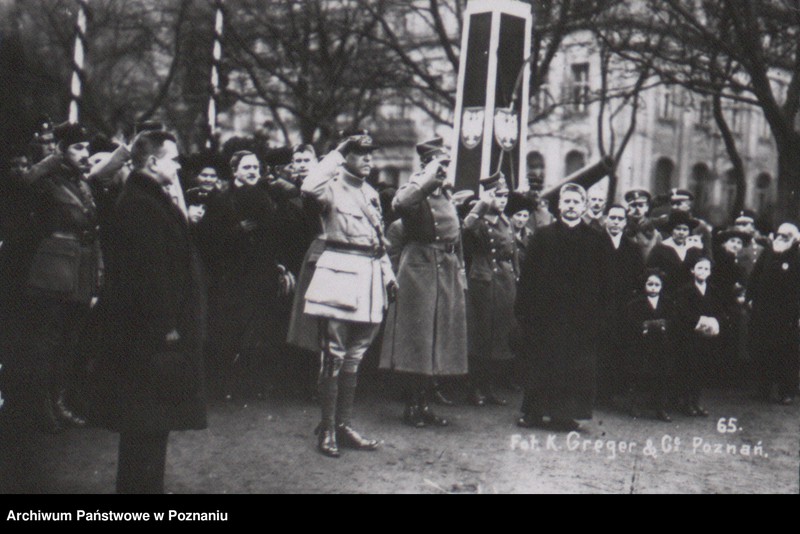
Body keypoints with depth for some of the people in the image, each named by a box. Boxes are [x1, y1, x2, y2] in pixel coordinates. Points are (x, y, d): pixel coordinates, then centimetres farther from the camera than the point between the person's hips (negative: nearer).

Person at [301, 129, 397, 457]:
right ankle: (327, 428, 2)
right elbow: (310, 187, -28)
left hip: (369, 276, 7)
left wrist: (388, 274, 16)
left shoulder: (371, 194, 19)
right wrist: (337, 154, -17)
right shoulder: (333, 188, -4)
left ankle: (344, 425, 20)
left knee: (354, 357, 12)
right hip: (340, 271, -7)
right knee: (334, 356, -5)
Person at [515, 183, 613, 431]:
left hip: (583, 316, 0)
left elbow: (604, 281, 7)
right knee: (541, 363, 3)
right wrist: (524, 309, -3)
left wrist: (601, 314, -1)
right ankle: (534, 412, 11)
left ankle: (565, 413, 8)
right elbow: (527, 275, 5)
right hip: (546, 314, 0)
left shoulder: (596, 241, 8)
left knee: (577, 368, 0)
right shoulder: (542, 236, 7)